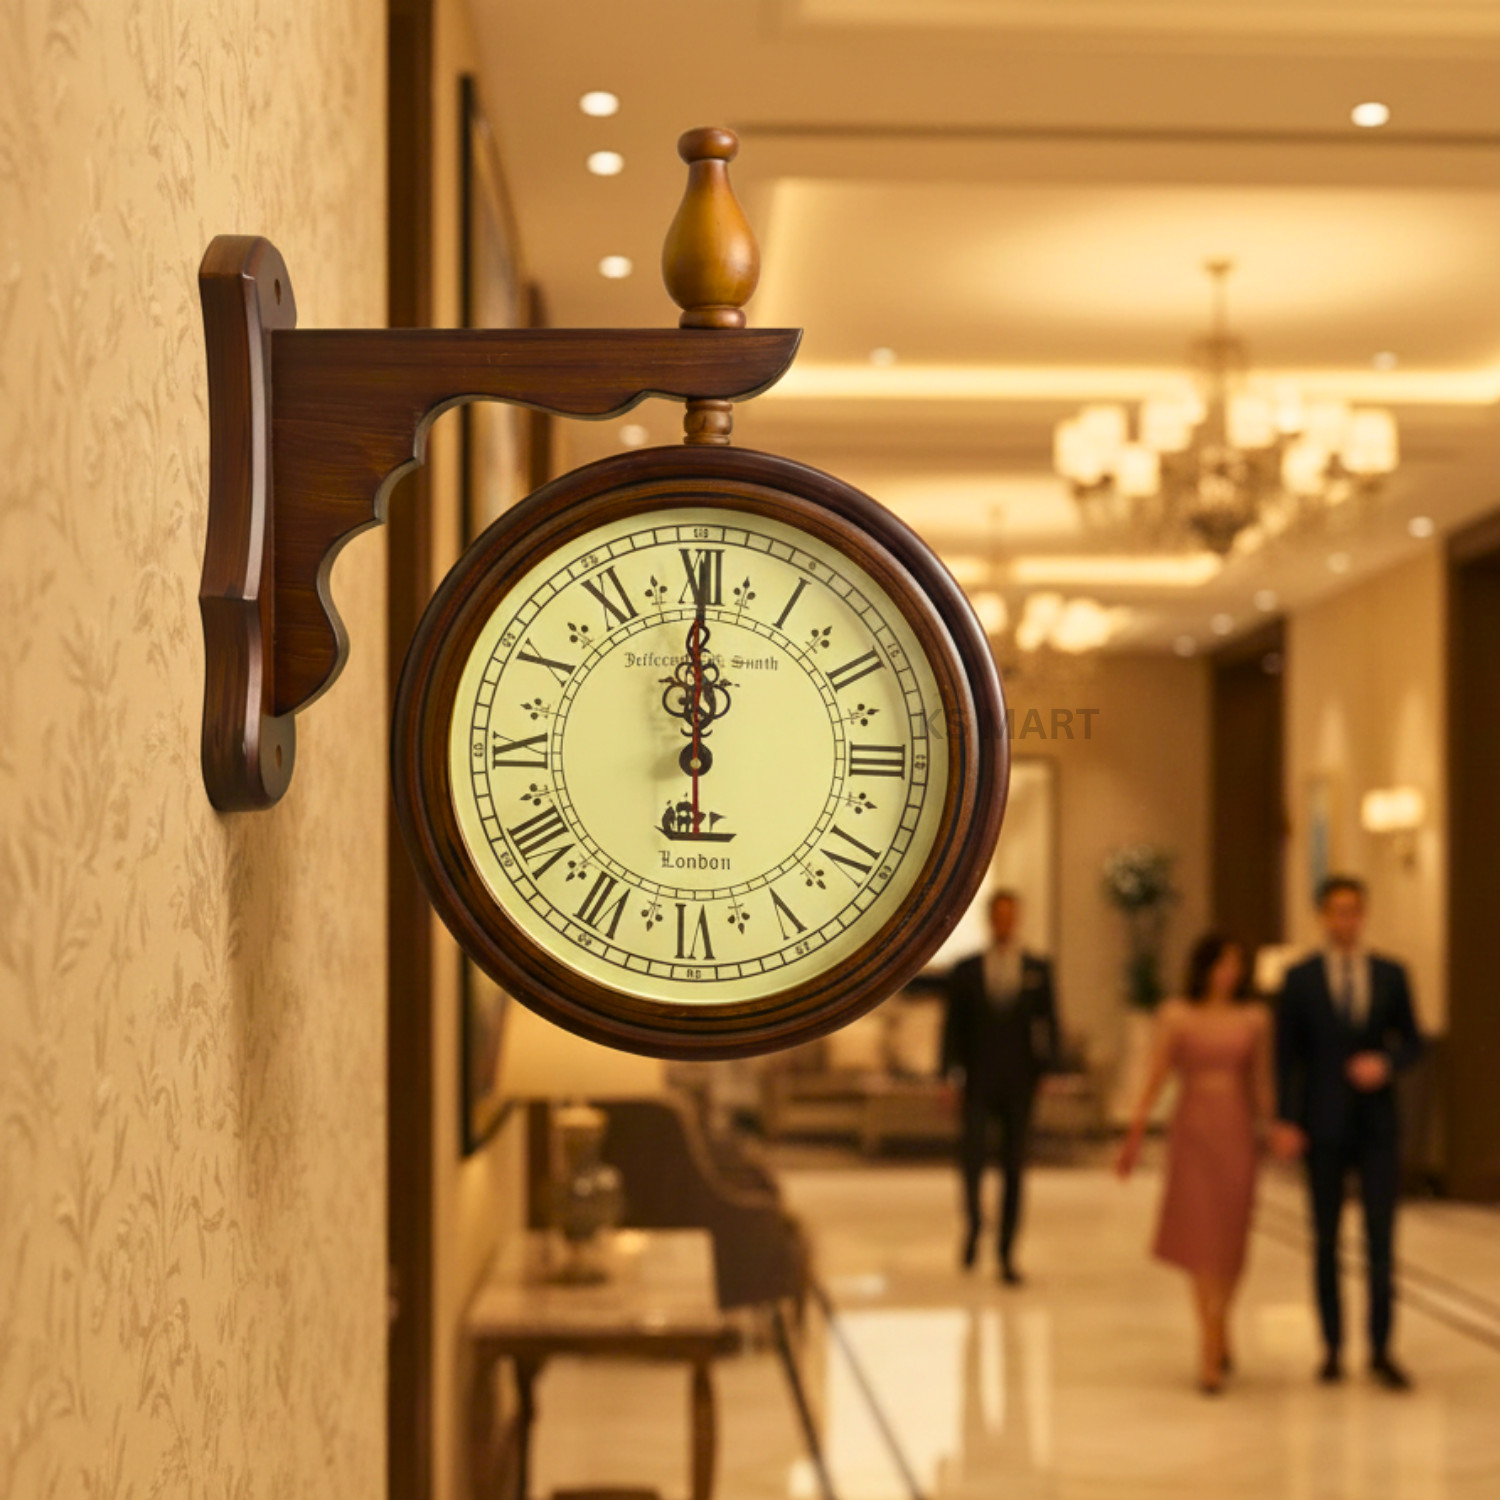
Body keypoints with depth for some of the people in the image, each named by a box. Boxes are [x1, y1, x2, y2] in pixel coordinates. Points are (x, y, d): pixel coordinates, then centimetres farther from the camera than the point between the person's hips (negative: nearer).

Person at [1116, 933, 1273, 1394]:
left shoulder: (1255, 1019, 6)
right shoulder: (1176, 1016, 1)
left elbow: (1262, 1083, 7)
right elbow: (1156, 1078, 0)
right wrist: (1134, 1135, -6)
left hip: (1237, 1132, 2)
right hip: (1192, 1131, -2)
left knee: (1231, 1242, 5)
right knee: (1201, 1239, -4)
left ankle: (1217, 1329, 29)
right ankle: (1211, 1352, 0)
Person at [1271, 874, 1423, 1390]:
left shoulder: (1391, 974, 4)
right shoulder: (1300, 978, 0)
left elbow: (1413, 1041, 9)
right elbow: (1287, 1054, -1)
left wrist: (1387, 1063, -13)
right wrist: (1285, 1123, -9)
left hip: (1377, 1125, 1)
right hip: (1323, 1126, -1)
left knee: (1381, 1237, -3)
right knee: (1326, 1240, 6)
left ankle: (1381, 1351, 3)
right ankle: (1333, 1348, 14)